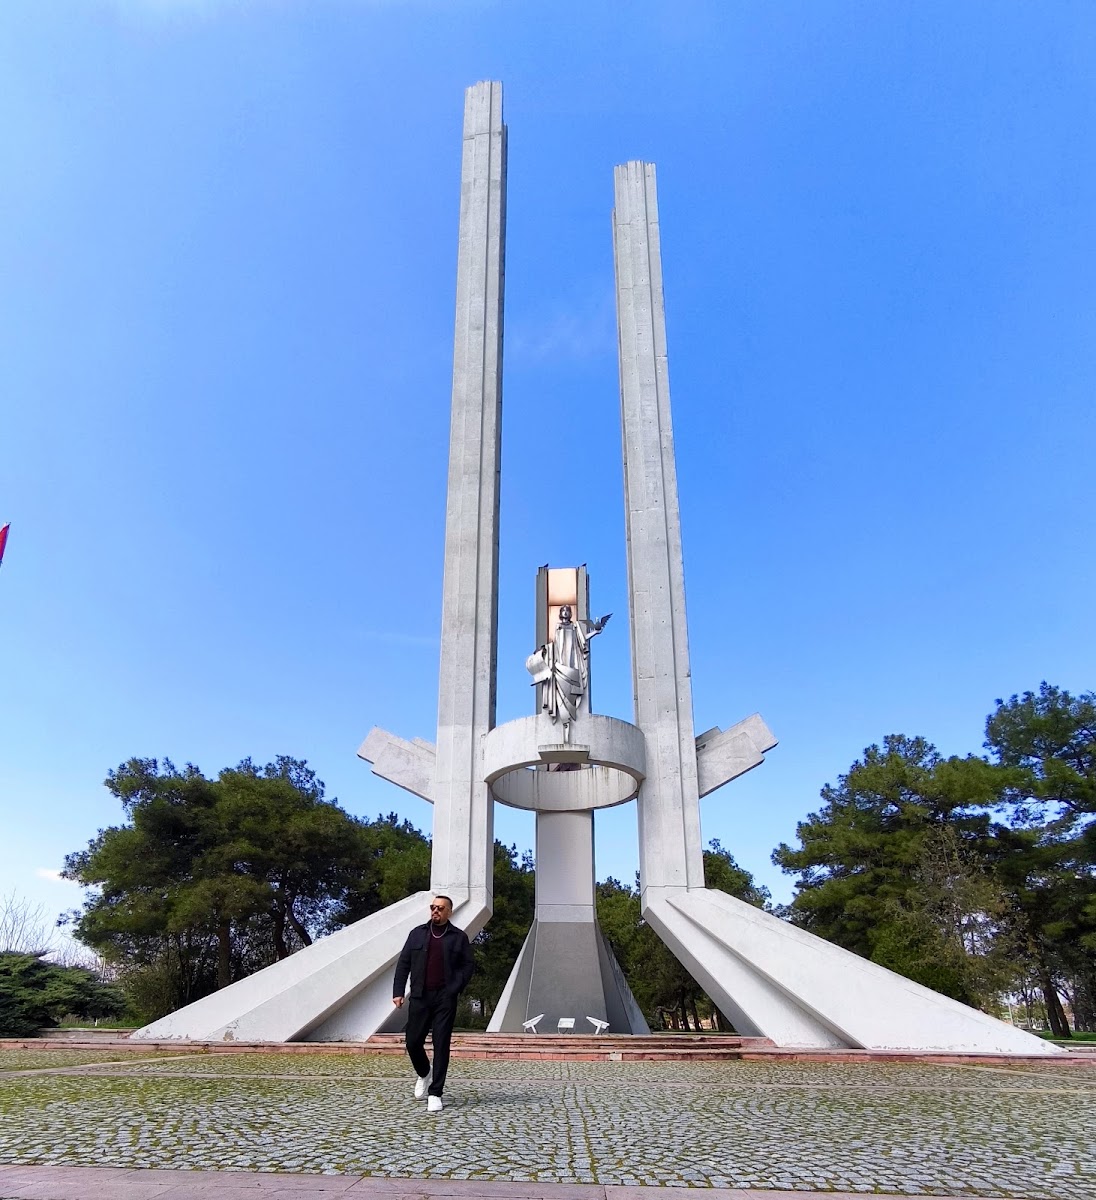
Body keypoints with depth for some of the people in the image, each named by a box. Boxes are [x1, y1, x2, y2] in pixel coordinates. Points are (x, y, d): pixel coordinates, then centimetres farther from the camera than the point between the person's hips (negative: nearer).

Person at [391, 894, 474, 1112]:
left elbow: (467, 966, 2)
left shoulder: (459, 937, 5)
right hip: (420, 997, 2)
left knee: (441, 1046, -2)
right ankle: (424, 1074, 33)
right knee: (412, 1041, 3)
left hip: (445, 999, -2)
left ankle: (435, 1093, 9)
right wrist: (398, 992, -1)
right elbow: (403, 963, 8)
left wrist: (454, 990, -10)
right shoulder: (417, 933, 10)